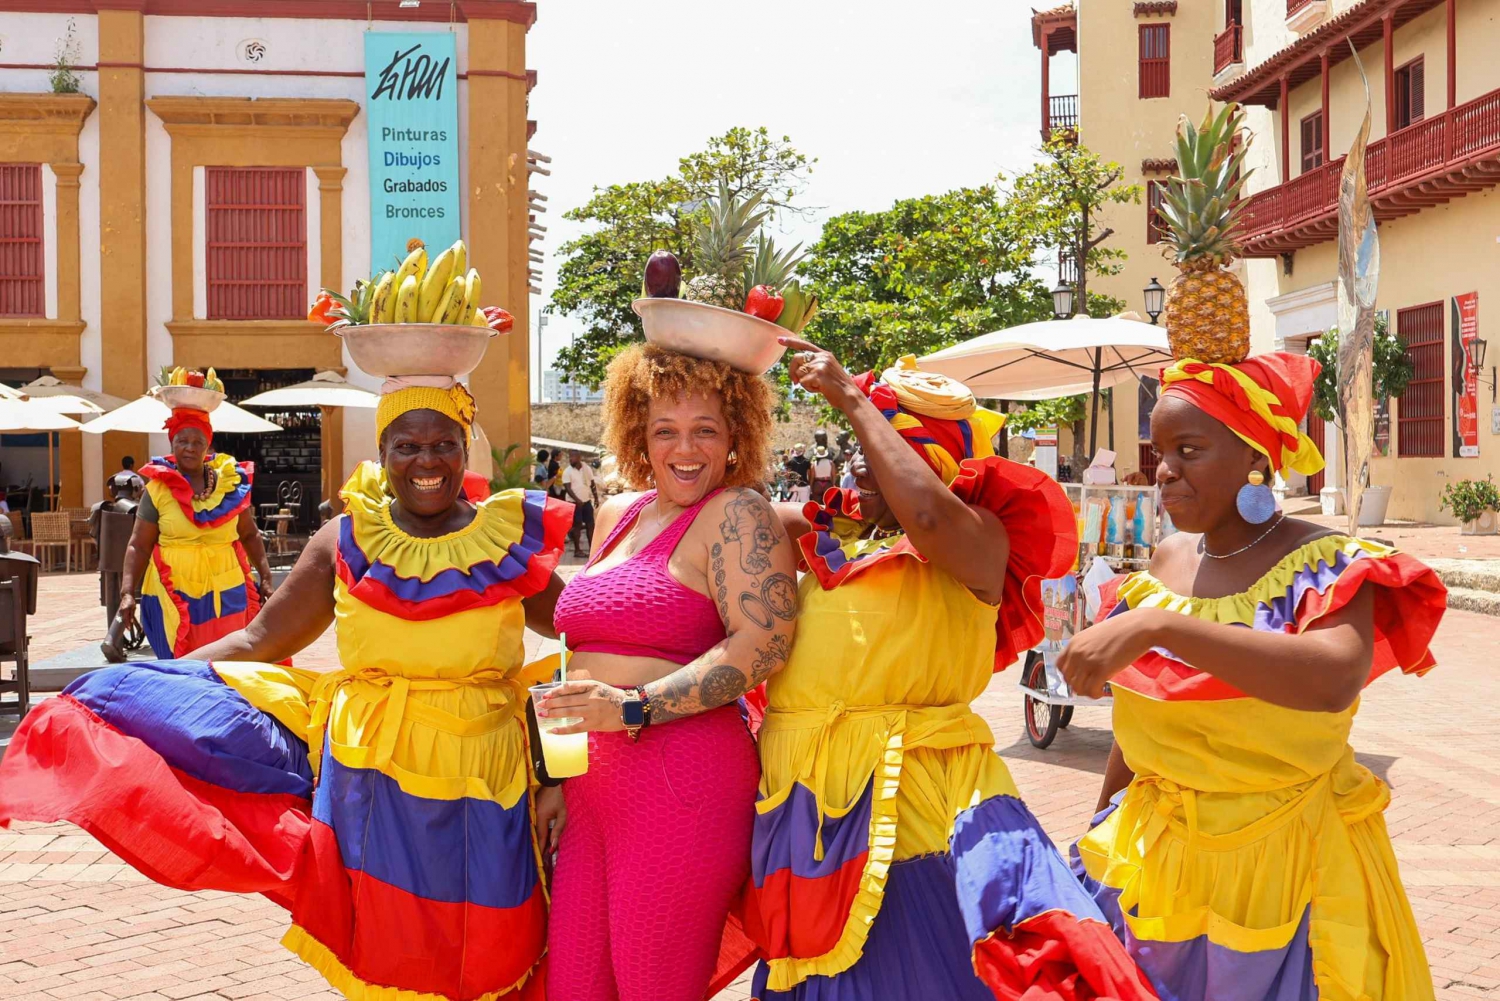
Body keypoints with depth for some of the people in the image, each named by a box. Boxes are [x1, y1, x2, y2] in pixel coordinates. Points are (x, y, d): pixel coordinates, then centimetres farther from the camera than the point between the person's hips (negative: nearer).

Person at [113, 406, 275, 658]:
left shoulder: (230, 482, 5)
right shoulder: (157, 489, 0)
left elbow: (250, 535, 13)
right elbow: (139, 546, 1)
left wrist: (265, 577, 6)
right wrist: (128, 593, -9)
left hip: (227, 593, 2)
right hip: (174, 595, -2)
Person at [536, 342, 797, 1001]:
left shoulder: (737, 514, -6)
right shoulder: (618, 516, 17)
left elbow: (763, 643, -18)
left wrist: (636, 706, -21)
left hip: (682, 786, -7)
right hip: (594, 787, 8)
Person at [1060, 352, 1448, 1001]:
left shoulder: (1324, 567, -14)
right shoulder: (1167, 562, 4)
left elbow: (1334, 679, -36)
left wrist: (1160, 626, -42)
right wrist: (1099, 833, 20)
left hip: (1284, 868, -5)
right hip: (1156, 857, 5)